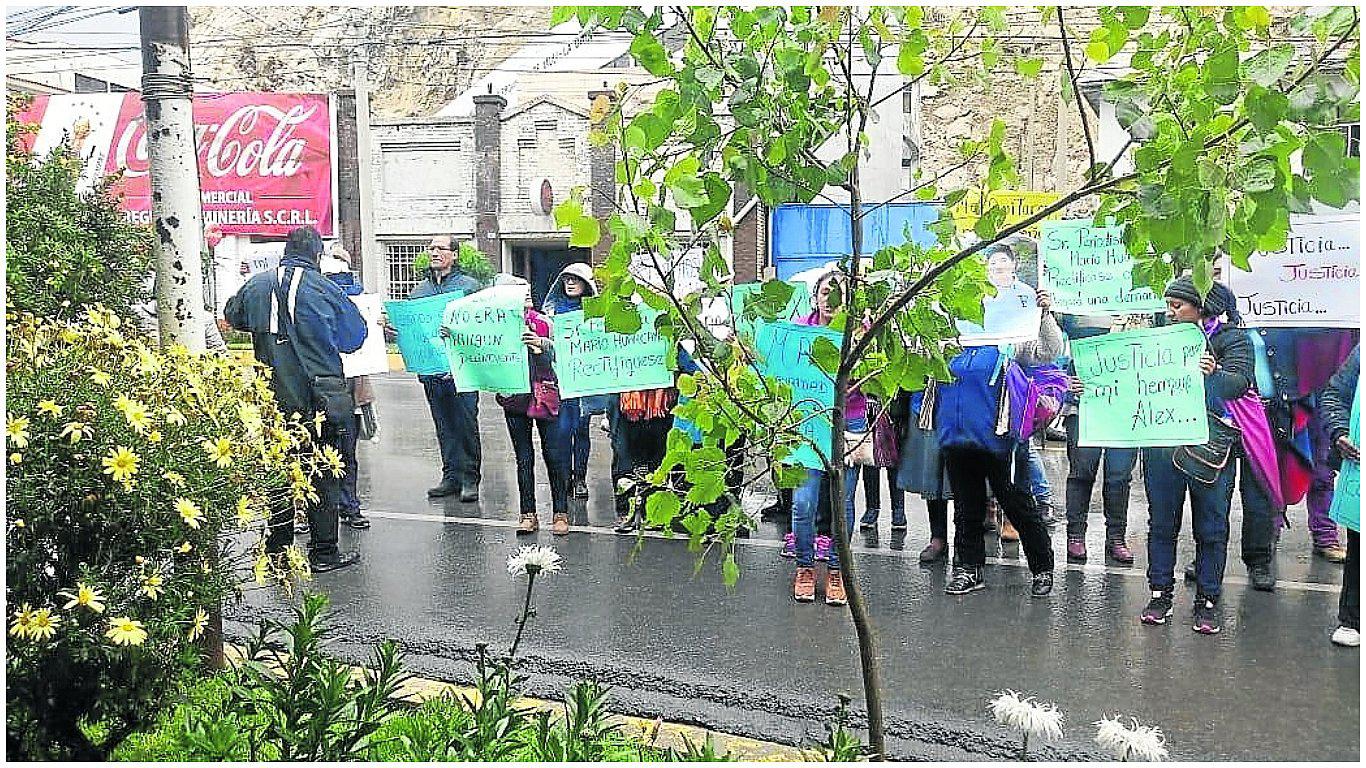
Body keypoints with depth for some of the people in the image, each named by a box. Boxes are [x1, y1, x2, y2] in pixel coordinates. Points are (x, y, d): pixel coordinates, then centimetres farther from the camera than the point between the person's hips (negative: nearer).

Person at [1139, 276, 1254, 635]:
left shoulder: (1232, 338, 2)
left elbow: (1239, 381, -14)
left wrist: (1213, 374, -35)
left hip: (1210, 443, -3)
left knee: (1211, 526, 4)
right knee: (1162, 522, 8)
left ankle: (1207, 601, 16)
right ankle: (1160, 594, 18)